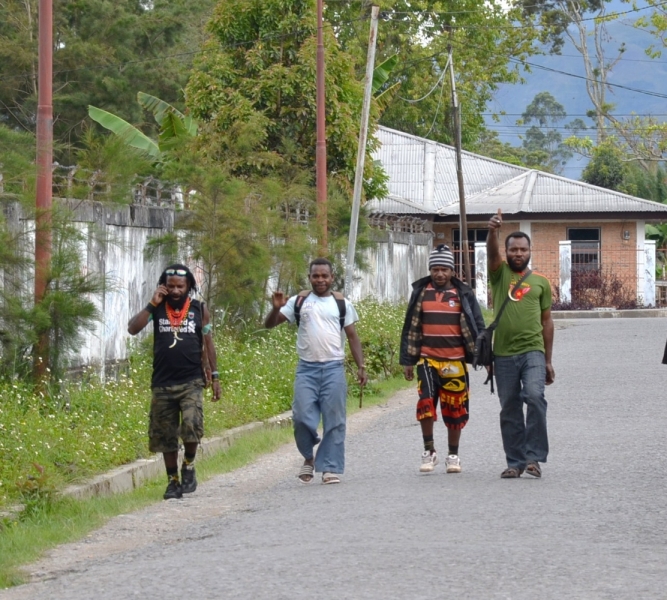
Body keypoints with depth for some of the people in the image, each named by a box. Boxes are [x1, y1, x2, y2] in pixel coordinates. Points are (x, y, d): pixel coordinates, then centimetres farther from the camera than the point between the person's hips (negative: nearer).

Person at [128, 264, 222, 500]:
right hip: (163, 383, 2)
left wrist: (215, 376, 6)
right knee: (165, 435, 6)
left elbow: (208, 343, 10)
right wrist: (152, 304, -13)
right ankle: (173, 480, 20)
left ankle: (189, 466, 3)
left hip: (191, 382, -2)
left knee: (191, 425, -22)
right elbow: (132, 328, -9)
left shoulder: (200, 310, 4)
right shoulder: (157, 308, 4)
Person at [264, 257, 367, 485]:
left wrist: (361, 367, 3)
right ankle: (309, 457, 15)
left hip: (333, 368, 0)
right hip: (306, 368, 0)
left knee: (334, 421, -1)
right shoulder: (299, 302, 7)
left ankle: (331, 468, 3)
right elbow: (269, 324, 6)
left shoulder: (342, 303, 9)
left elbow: (352, 336, 10)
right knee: (302, 417, -8)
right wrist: (276, 308, -15)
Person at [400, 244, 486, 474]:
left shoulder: (463, 294, 4)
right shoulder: (421, 293, 6)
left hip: (456, 362, 0)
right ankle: (429, 451, -1)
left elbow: (477, 326, 7)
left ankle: (453, 456, 20)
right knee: (426, 403, -16)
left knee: (454, 409, 5)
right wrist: (407, 360, 8)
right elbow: (410, 328, 10)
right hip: (427, 359, 0)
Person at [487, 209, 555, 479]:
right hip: (504, 354, 1)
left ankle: (534, 456, -14)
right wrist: (493, 231, -35)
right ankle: (515, 462, 13)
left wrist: (548, 360, 10)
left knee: (535, 396, -21)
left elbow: (547, 321, 13)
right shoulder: (500, 273, 8)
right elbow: (492, 253, -13)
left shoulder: (540, 282, 11)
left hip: (533, 352, -1)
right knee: (509, 410, 5)